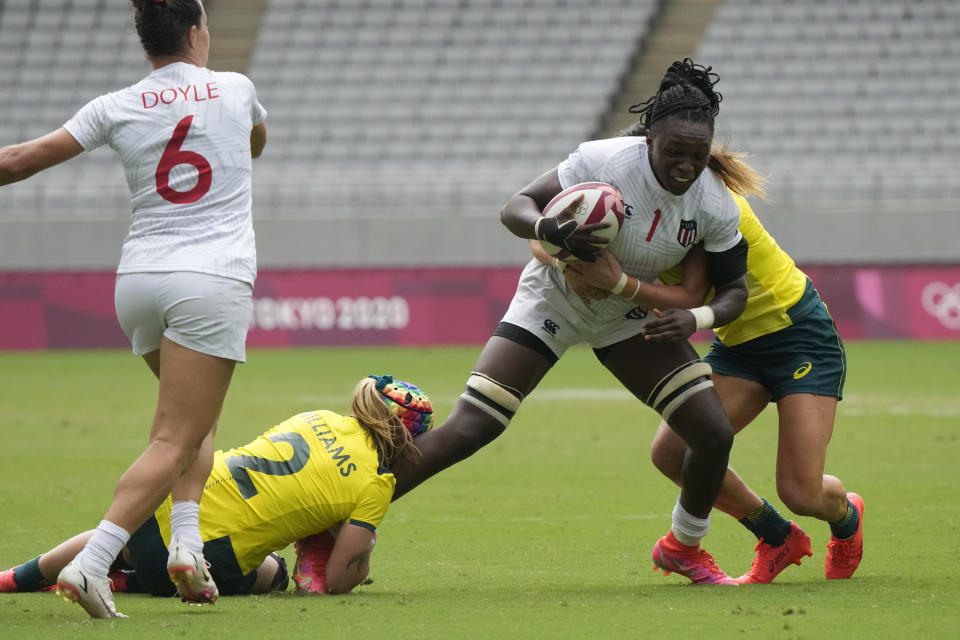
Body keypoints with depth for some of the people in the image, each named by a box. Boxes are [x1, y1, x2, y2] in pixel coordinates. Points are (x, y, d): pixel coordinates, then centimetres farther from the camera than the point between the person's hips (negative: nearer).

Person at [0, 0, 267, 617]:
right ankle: (91, 562, -23)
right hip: (214, 282, -3)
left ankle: (186, 537, 3)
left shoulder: (117, 108, 5)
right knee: (176, 442, -8)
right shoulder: (236, 90, 6)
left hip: (138, 278, 4)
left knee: (196, 414, 23)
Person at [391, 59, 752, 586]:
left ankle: (683, 547, 22)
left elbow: (735, 290, -5)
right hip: (554, 299, -4)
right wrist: (552, 231, -45)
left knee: (714, 433, -7)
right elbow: (515, 209, -23)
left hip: (631, 315, 4)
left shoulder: (715, 206, -18)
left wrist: (695, 317, -27)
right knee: (465, 431, -16)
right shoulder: (604, 161, -29)